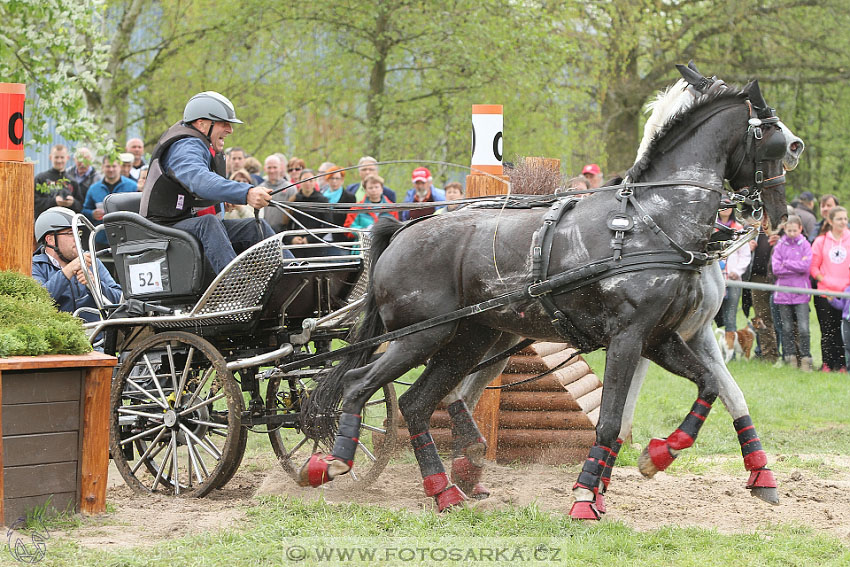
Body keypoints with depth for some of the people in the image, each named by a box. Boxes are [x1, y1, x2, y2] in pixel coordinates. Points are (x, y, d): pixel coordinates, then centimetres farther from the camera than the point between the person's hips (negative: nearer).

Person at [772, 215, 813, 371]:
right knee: (787, 329, 5)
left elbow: (806, 266, -10)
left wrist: (786, 263, -6)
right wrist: (797, 268, -8)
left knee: (803, 329, -8)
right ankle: (791, 359, 13)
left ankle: (806, 359, -1)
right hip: (783, 292, 2)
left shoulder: (805, 245, 4)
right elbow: (776, 269, -5)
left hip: (801, 292, -2)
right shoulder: (780, 246, 6)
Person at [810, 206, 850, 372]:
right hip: (825, 292, 1)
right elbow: (813, 266, 8)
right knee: (827, 330, 1)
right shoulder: (821, 241, 7)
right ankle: (827, 363, 7)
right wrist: (824, 279, -8)